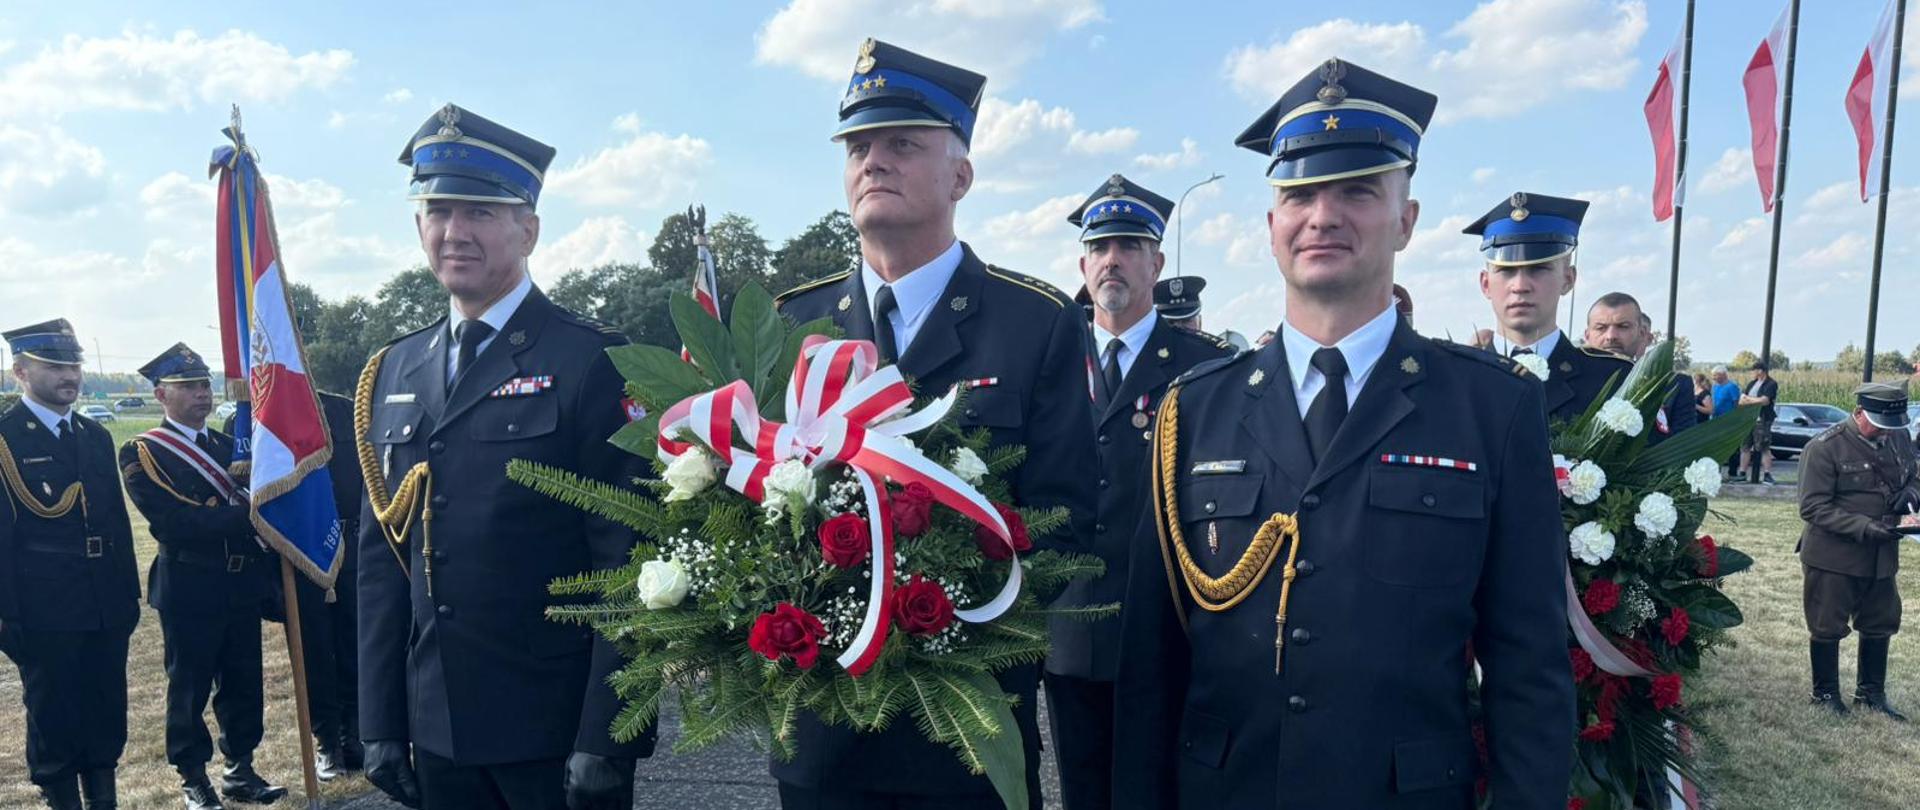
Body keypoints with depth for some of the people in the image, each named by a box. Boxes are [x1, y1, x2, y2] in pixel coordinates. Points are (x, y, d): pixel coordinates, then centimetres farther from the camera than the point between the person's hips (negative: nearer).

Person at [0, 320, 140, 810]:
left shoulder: (96, 435, 12)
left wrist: (131, 593, 13)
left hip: (108, 609, 6)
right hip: (45, 616, -5)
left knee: (108, 719, 14)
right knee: (53, 723, 8)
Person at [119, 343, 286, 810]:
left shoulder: (229, 446, 14)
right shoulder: (142, 454, -5)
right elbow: (176, 521, -19)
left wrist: (271, 577, 2)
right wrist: (245, 515, -22)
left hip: (243, 584, 5)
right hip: (189, 589, -5)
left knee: (244, 683, 11)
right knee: (190, 687, 6)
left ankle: (240, 770, 23)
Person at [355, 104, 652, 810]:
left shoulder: (595, 363, -11)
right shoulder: (391, 374, 8)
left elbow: (626, 563, -14)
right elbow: (380, 560, 10)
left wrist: (606, 743, -16)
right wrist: (382, 724, 8)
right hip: (437, 734, 5)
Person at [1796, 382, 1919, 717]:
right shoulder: (1825, 448, -17)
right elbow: (1813, 507, -18)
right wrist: (1864, 527, -27)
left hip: (1882, 555, 6)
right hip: (1833, 556, -6)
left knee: (1880, 626, 17)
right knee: (1828, 628, 6)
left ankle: (1871, 693, 35)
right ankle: (1825, 694, 24)